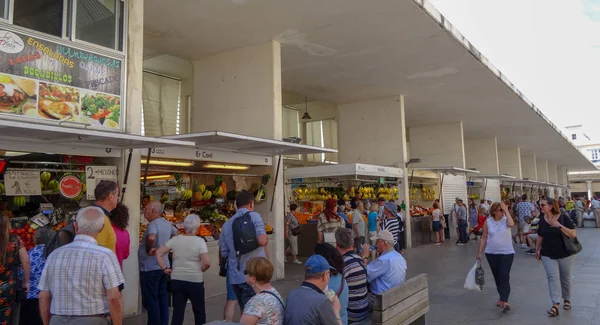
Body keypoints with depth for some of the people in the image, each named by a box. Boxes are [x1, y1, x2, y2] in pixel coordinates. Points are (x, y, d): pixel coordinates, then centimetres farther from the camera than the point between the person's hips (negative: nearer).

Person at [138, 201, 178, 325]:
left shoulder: (153, 224, -19)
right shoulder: (167, 223, 7)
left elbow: (151, 238, -41)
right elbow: (176, 233, 27)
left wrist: (148, 250, -25)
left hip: (150, 268, -8)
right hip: (163, 266, 8)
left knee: (150, 300, 2)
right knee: (162, 298, 15)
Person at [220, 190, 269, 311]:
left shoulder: (227, 224, 10)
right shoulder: (254, 216, -6)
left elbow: (224, 253, 13)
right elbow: (262, 241, -21)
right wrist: (266, 238, 1)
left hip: (235, 275, 6)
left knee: (244, 309, 19)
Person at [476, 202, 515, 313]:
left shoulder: (506, 220, -5)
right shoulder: (488, 222, -1)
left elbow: (511, 224, -31)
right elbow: (484, 238, 4)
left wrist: (506, 210, -23)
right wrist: (479, 252, 3)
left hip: (507, 253, -3)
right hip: (491, 253, 3)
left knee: (504, 276, -11)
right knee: (497, 277, 13)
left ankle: (504, 301, -16)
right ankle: (503, 298, 29)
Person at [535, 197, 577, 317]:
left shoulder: (563, 218, -12)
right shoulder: (542, 220, 0)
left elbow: (573, 234, -19)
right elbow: (540, 237, 12)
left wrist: (559, 226, -30)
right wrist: (537, 250, 14)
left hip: (565, 254, -2)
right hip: (548, 255, 2)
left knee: (565, 278, 14)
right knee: (552, 277, -9)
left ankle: (567, 299, 35)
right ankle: (555, 305, -14)